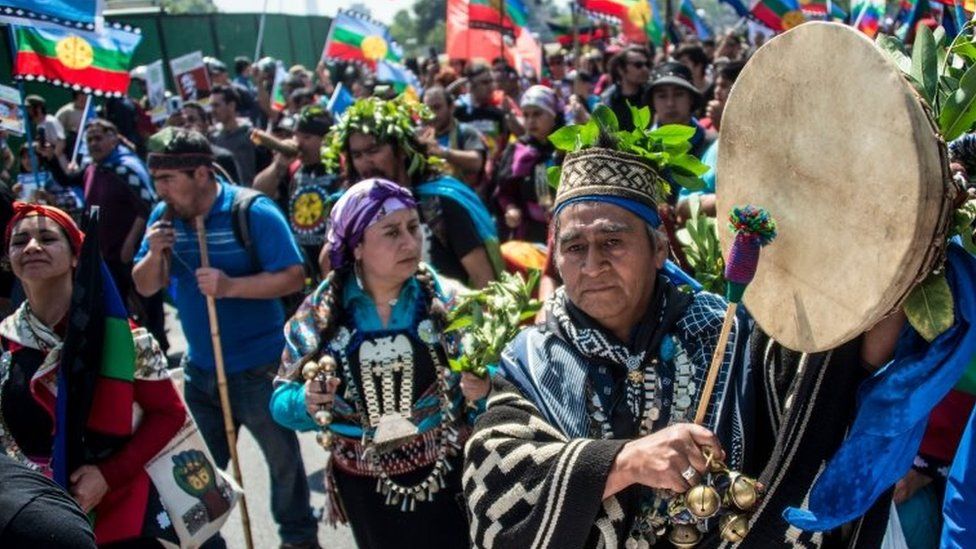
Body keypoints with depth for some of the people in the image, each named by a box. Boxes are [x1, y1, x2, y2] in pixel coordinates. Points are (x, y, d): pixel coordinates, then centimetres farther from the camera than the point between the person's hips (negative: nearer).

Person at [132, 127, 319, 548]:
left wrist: (231, 286, -31)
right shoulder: (163, 216, -2)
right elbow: (145, 288, 3)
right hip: (199, 366, 5)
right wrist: (154, 254, -18)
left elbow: (293, 277, -20)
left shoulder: (253, 212, -18)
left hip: (258, 366, -5)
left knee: (282, 455, 12)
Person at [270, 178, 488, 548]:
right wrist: (306, 403, -23)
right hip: (365, 488, 1)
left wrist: (483, 387, -27)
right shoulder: (318, 315, -8)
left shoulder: (448, 297, -10)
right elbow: (283, 400, -2)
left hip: (448, 475, -1)